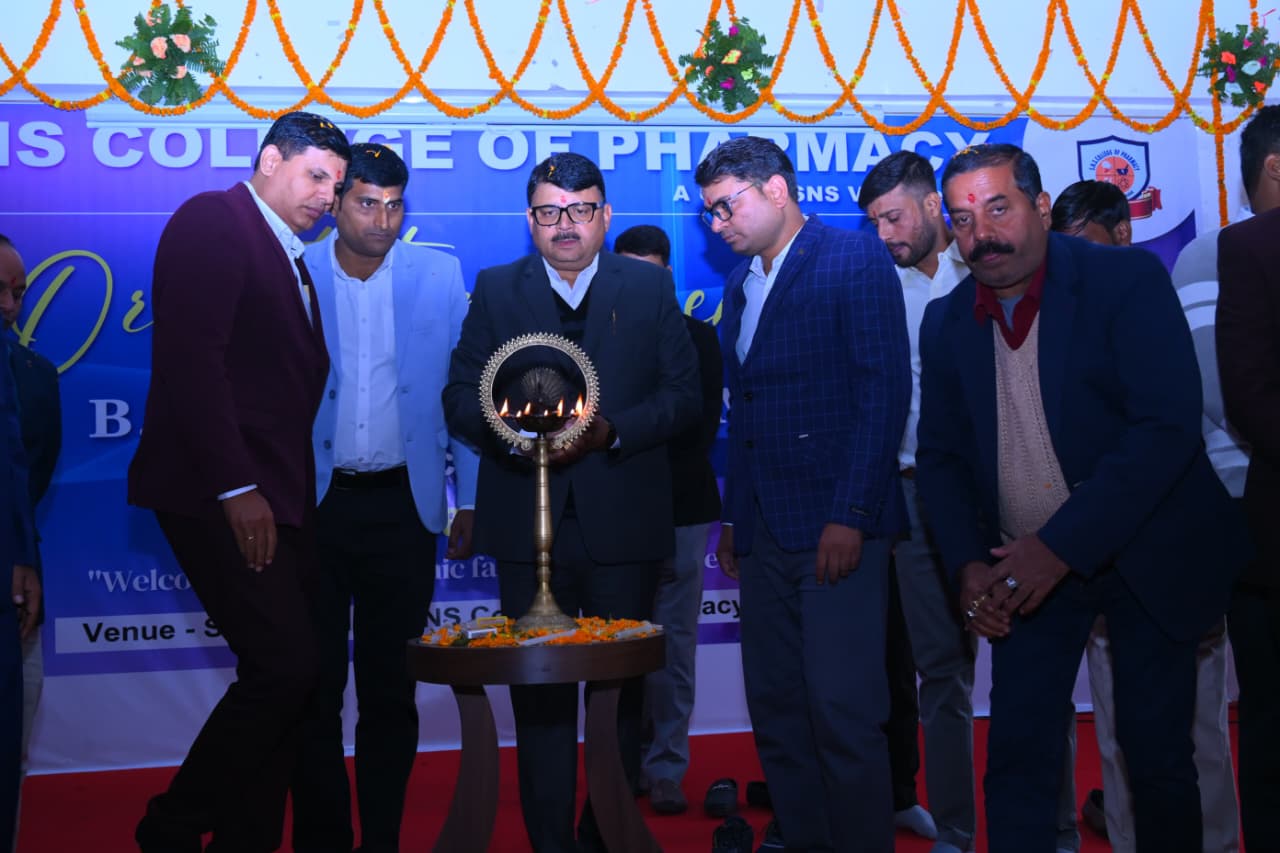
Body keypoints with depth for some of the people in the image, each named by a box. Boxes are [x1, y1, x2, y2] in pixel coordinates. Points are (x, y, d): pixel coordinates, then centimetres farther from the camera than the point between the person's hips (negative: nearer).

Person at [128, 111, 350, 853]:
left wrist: (292, 495, 9)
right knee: (286, 663, -12)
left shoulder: (292, 257, 20)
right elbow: (189, 360, -16)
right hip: (221, 495, -9)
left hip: (276, 496, 9)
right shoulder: (213, 221, -6)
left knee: (285, 673, 7)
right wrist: (235, 487, -19)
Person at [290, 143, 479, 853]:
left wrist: (469, 503, 3)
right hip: (312, 504, 0)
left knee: (391, 688, 8)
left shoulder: (440, 276, 2)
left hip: (402, 504, 1)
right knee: (314, 686, 5)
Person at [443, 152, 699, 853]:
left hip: (622, 523, 0)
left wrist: (611, 430, -14)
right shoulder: (496, 290, 8)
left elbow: (684, 395, 2)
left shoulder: (650, 286, 7)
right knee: (539, 695, 3)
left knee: (620, 691, 8)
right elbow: (460, 399, 3)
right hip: (528, 524, 0)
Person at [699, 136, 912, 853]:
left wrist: (850, 518, -17)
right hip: (764, 536, 7)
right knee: (776, 713, 10)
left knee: (844, 714, -7)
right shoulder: (741, 286, 17)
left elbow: (885, 390, -12)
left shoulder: (855, 259, -5)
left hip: (835, 530, -7)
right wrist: (733, 519, 14)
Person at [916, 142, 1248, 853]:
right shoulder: (946, 321, 3)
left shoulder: (1128, 279, -11)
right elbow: (940, 454, 8)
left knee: (1156, 754, 3)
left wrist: (1062, 545, -25)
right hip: (1023, 571, 3)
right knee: (1016, 754, 0)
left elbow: (1168, 426, -20)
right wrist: (969, 565, -9)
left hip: (1145, 557, -3)